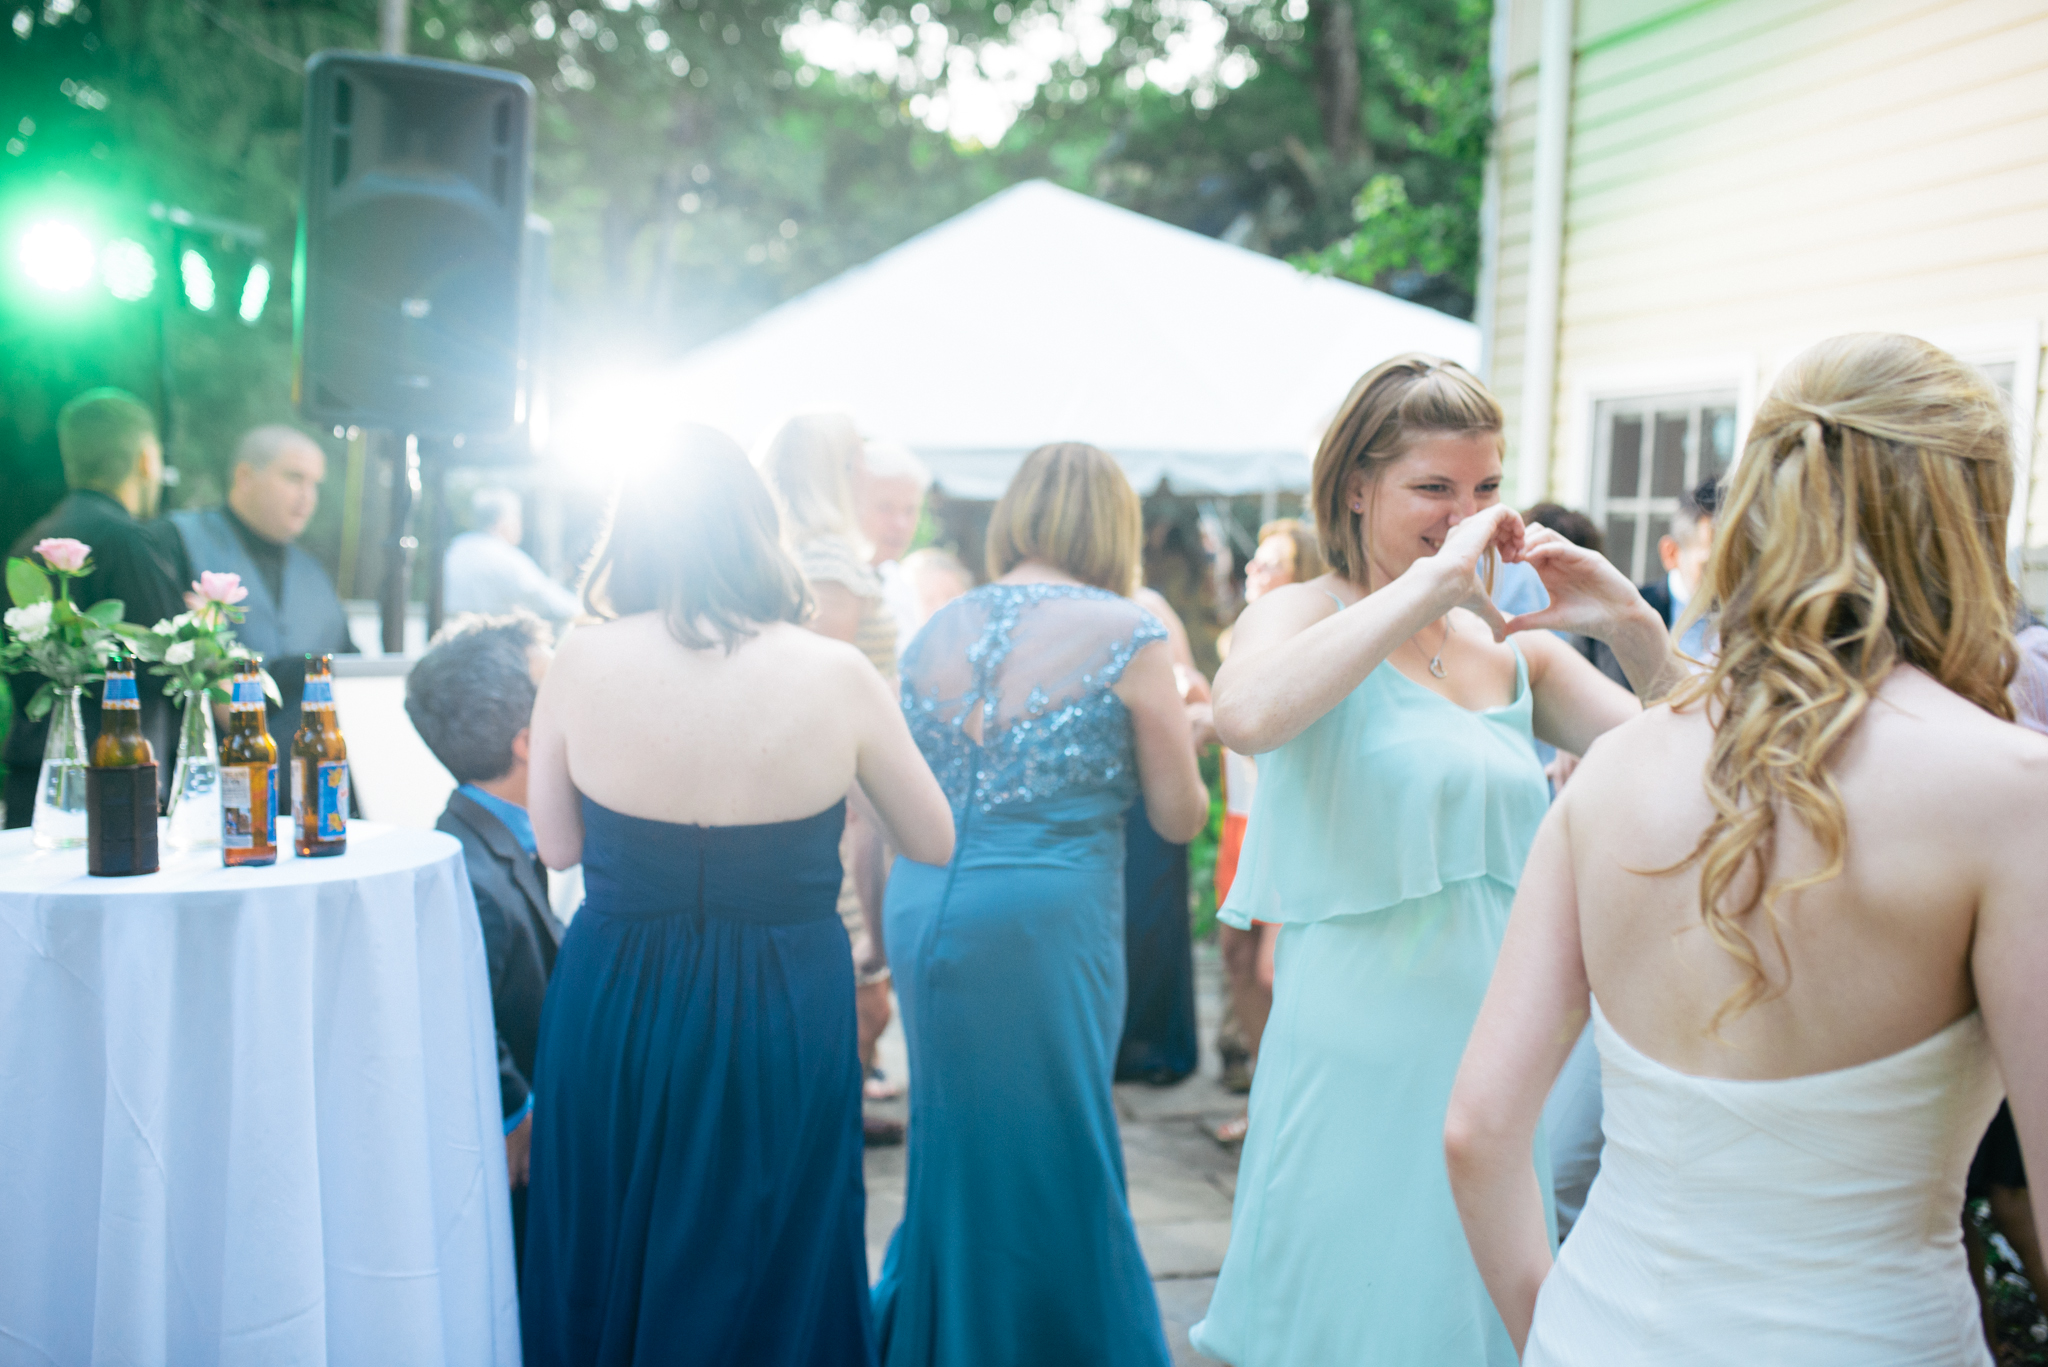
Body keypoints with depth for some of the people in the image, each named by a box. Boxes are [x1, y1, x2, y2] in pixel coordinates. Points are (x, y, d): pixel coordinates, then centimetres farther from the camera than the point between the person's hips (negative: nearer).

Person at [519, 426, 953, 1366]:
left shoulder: (580, 665, -11)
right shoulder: (835, 675, -14)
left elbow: (556, 846, 1)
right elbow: (932, 842, -1)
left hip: (616, 1012, 1)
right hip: (784, 1022, -1)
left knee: (606, 1270, 22)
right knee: (768, 1279, 19)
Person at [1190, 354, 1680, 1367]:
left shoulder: (1515, 651, 8)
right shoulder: (1308, 615, -5)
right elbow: (1248, 714, -30)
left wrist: (1638, 631, -9)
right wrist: (1430, 583, -24)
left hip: (1494, 1049, 5)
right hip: (1356, 1052, -5)